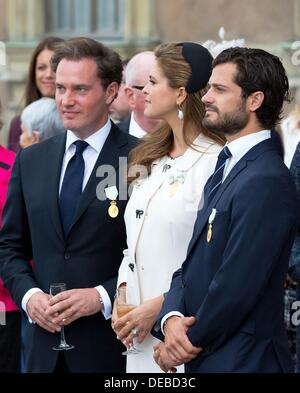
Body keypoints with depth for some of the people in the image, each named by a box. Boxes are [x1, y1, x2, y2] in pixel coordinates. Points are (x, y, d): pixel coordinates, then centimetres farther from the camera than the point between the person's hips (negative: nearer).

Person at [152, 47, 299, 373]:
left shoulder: (267, 181, -19)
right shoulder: (225, 168, 13)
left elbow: (237, 285, -22)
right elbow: (192, 264, 10)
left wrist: (191, 342, -9)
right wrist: (171, 318, -8)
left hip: (241, 360, -8)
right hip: (204, 358, 8)